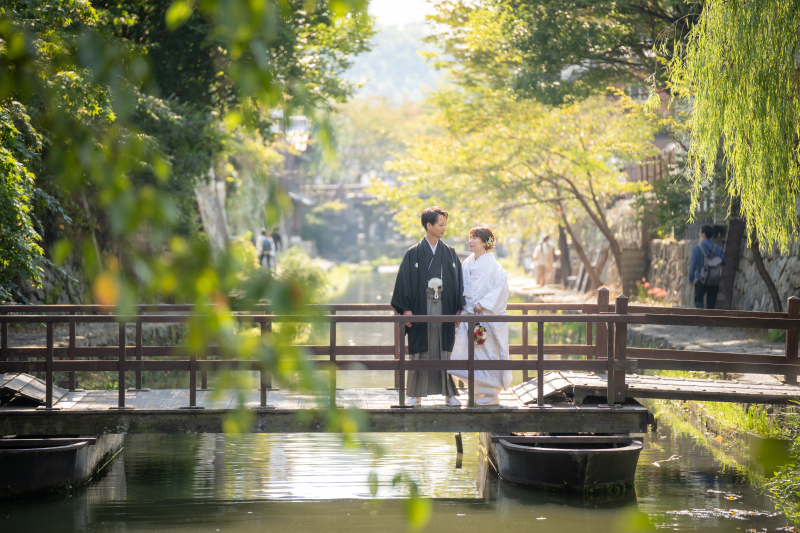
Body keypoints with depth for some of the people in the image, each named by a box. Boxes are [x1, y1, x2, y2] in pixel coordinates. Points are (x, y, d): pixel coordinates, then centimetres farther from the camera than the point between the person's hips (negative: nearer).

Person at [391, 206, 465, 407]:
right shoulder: (413, 254, 0)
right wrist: (406, 309, -9)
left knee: (446, 351, 4)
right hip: (421, 308, -2)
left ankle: (449, 393, 11)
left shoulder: (450, 253, 8)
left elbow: (459, 282, 8)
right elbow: (404, 281, -2)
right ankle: (415, 394, 9)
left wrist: (458, 309, 1)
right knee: (419, 352, 2)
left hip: (445, 309, 2)